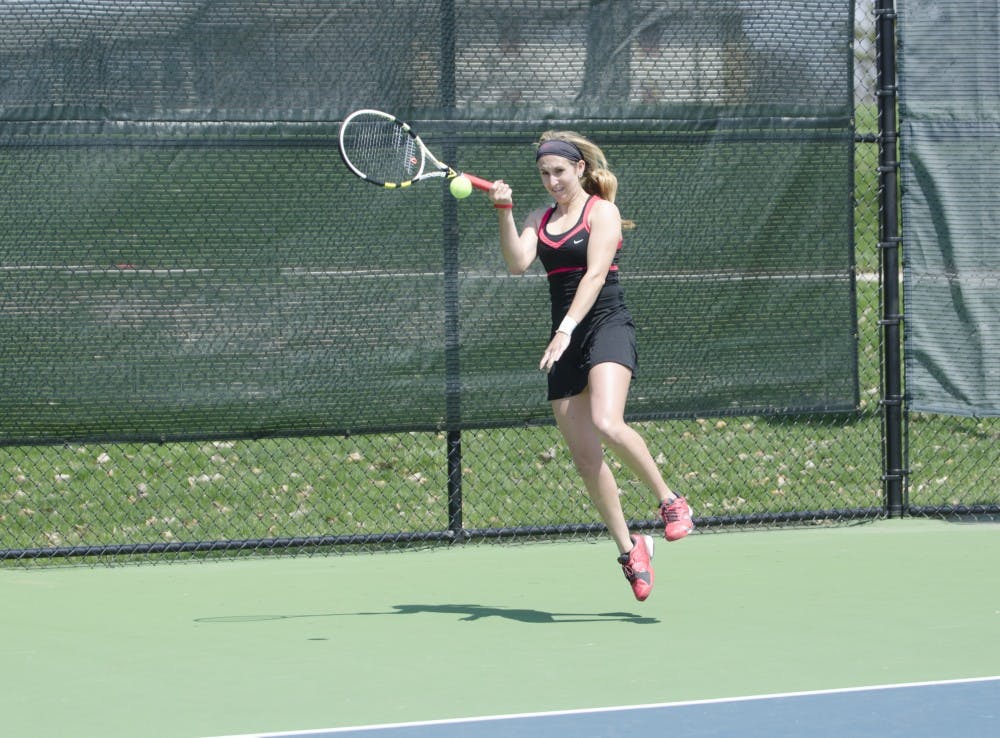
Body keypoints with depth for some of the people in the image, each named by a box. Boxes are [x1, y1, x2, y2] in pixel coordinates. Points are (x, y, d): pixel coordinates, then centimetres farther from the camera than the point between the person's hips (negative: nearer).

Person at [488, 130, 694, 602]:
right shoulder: (540, 220, 17)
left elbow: (595, 273, -13)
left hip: (606, 324, -6)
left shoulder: (602, 211, 0)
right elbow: (517, 263, 0)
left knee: (607, 424, -30)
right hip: (565, 339, 6)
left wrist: (566, 329, -25)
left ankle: (669, 500, -12)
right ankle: (629, 550, 12)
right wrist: (504, 212, -13)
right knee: (584, 457, 0)